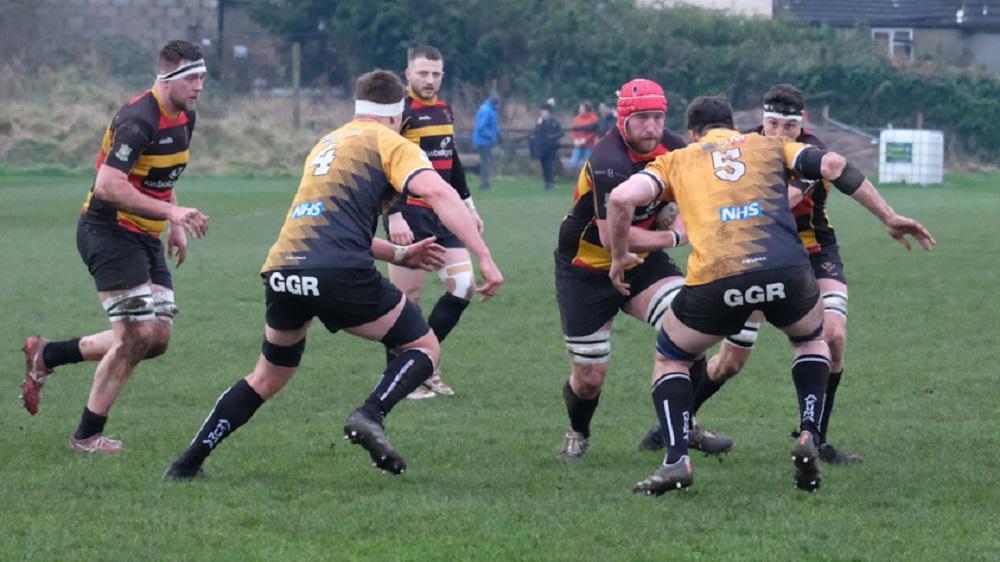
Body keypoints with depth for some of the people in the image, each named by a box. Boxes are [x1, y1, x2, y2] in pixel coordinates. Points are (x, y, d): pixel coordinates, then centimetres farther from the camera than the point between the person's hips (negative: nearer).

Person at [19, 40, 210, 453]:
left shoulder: (184, 118, 8)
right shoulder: (139, 120, -22)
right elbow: (108, 186, -29)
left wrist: (174, 227, 15)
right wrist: (171, 212, -30)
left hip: (144, 239, 9)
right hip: (109, 231, -9)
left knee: (157, 338, 5)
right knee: (136, 336, -13)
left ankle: (46, 356, 20)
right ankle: (87, 436, 1)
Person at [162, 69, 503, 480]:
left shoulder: (327, 144, 30)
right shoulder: (391, 144, 8)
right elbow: (438, 193, -10)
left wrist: (400, 255, 37)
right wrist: (484, 257, -15)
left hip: (281, 272, 6)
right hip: (339, 274, -6)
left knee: (269, 377, 26)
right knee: (423, 348, 9)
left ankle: (188, 464, 22)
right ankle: (370, 416, -16)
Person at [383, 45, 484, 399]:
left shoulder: (444, 110, 14)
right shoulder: (400, 111, -11)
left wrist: (468, 205, 26)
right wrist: (394, 216, -24)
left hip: (443, 214, 8)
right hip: (410, 216, -8)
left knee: (463, 285, 3)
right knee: (408, 296, -5)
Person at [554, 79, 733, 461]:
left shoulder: (671, 148, -8)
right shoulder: (609, 163, -30)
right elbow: (613, 236, -34)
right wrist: (673, 237, -23)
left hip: (642, 262, 5)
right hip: (587, 270, -5)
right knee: (589, 378, 2)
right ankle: (577, 433, 36)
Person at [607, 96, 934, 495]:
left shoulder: (675, 161, 23)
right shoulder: (769, 146, 25)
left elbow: (622, 199, 6)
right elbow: (833, 166, 10)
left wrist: (619, 258, 20)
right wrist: (889, 217, 12)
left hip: (714, 279, -1)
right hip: (784, 269, 1)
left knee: (670, 359, 25)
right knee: (811, 339, 33)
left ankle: (676, 460, 6)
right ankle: (808, 436, 14)